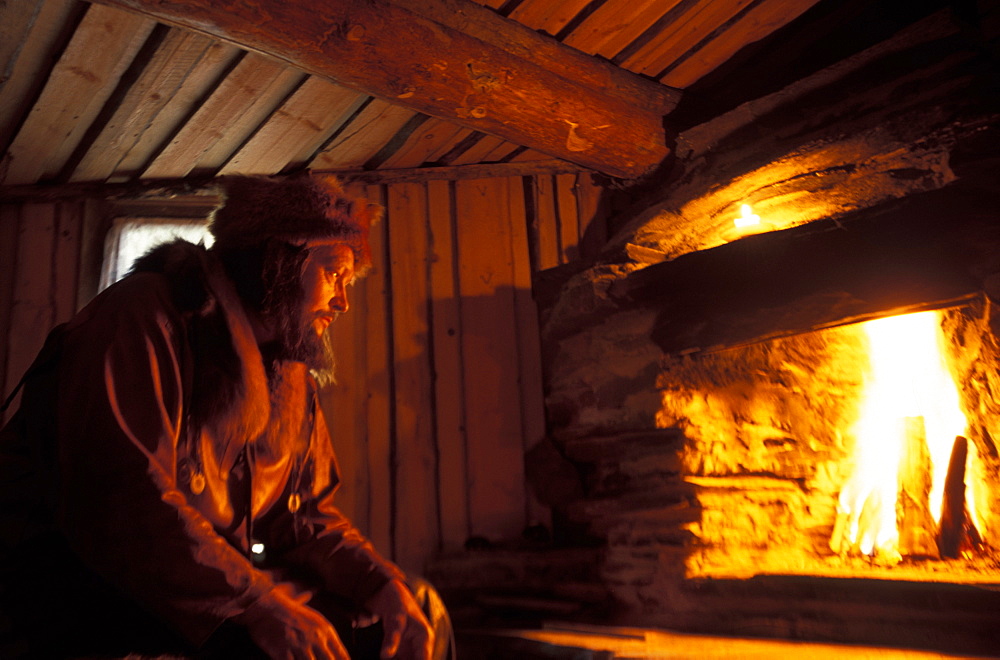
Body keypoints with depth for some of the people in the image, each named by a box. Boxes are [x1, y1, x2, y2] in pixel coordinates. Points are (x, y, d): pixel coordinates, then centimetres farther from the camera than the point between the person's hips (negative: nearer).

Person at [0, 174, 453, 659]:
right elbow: (119, 500, -26)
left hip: (223, 579, 7)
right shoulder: (145, 317, -13)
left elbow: (306, 517, 8)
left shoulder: (293, 377, 10)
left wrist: (384, 584, -9)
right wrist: (258, 604, -31)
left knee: (418, 613, -2)